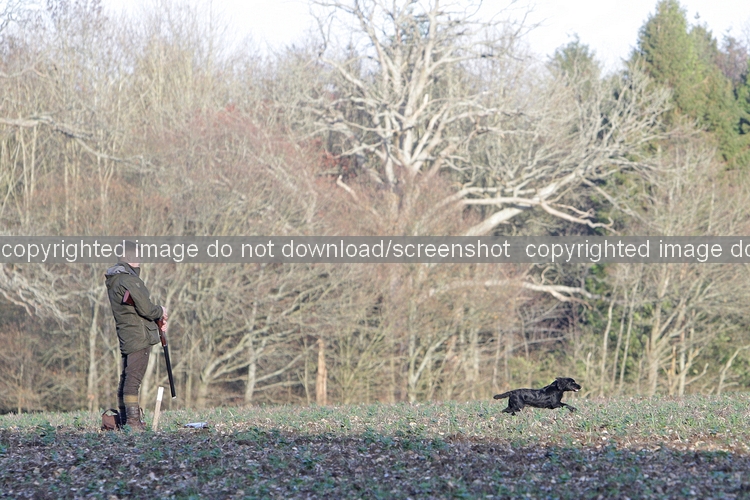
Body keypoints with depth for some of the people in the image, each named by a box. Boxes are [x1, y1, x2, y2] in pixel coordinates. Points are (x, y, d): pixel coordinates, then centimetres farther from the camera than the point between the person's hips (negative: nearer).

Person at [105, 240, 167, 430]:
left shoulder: (114, 281, 15)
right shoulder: (128, 280, -17)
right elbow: (145, 309, -18)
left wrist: (157, 318, 14)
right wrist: (161, 312, 2)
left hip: (127, 338, 10)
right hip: (138, 337, -10)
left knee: (127, 377, 14)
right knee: (133, 377, -11)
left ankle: (125, 418, 18)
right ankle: (132, 420, -13)